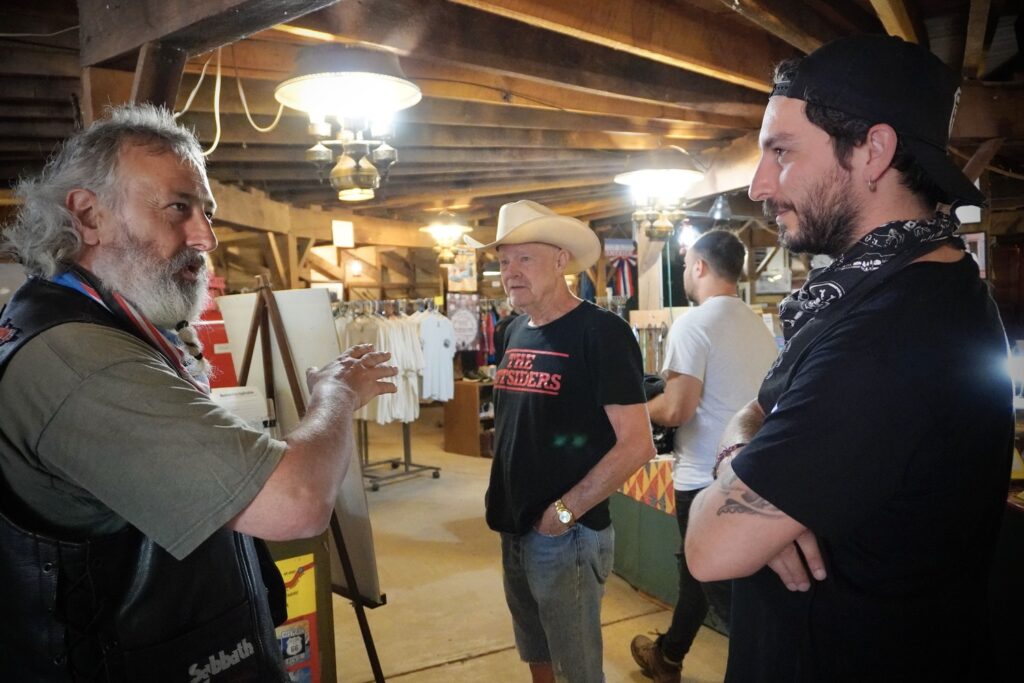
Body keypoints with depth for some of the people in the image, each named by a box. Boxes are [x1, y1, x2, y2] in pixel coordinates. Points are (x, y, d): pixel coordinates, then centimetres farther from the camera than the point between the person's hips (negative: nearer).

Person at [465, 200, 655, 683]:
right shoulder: (515, 331, 6)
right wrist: (503, 503, 8)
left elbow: (637, 444, -21)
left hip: (567, 533, -7)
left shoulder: (600, 332, -17)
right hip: (515, 528, 7)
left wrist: (566, 511, -18)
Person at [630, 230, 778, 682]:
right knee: (698, 570, 24)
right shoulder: (758, 325, 7)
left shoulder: (694, 323, -17)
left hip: (706, 479, -9)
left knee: (725, 591, 5)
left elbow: (677, 409, -23)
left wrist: (637, 409, -5)